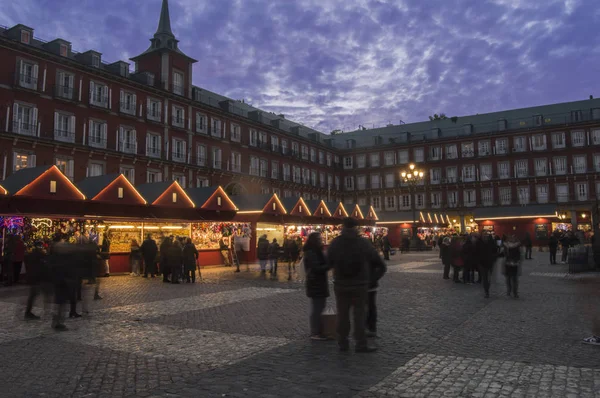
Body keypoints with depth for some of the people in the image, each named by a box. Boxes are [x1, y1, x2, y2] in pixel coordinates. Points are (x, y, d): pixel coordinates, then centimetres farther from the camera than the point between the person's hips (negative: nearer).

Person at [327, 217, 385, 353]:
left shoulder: (335, 243, -6)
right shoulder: (363, 243, -6)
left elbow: (329, 263, 3)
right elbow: (379, 263, -1)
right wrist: (372, 278, 10)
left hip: (341, 285, 2)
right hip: (360, 285, -1)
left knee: (342, 314, 11)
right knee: (359, 314, 5)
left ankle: (343, 343, 17)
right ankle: (361, 344, 5)